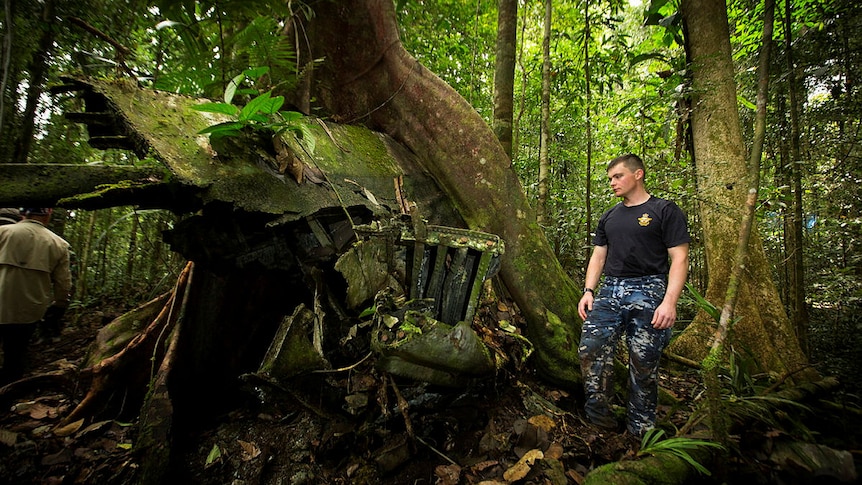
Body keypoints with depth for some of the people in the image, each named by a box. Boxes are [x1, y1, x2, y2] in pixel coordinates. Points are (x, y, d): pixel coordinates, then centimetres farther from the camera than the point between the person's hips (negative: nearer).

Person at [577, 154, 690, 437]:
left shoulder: (665, 211, 3)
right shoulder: (609, 217, 20)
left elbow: (679, 258, -4)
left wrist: (670, 301, -15)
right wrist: (588, 291, 6)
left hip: (647, 292, -5)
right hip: (610, 290, 5)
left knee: (644, 363, -2)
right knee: (590, 349, -11)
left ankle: (641, 429, 13)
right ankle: (599, 415, 1)